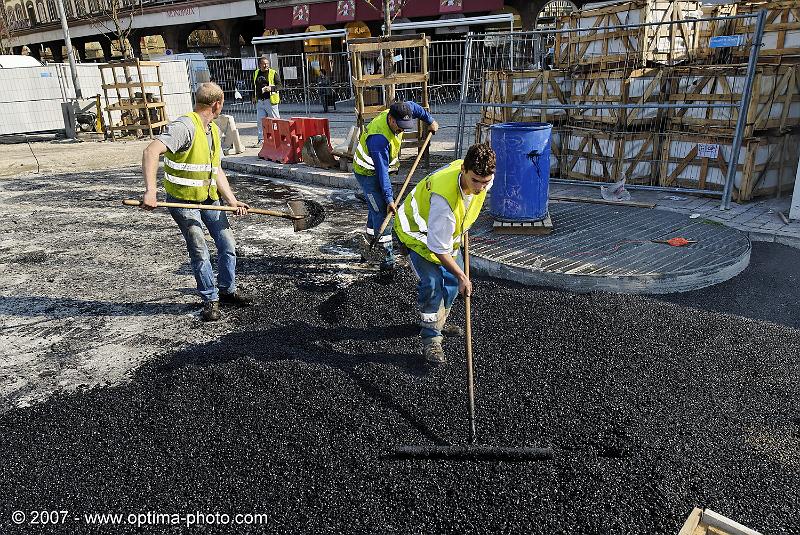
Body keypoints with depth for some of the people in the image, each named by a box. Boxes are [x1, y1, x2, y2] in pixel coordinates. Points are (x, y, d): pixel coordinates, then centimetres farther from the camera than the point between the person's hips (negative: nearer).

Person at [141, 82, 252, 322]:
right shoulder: (185, 127, -21)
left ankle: (227, 290, 26)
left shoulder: (214, 130, 8)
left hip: (209, 198, 8)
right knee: (199, 252, -3)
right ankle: (210, 300, 13)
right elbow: (151, 152, -32)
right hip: (183, 200, -8)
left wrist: (232, 201, 3)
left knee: (227, 244, 8)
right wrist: (150, 191, -41)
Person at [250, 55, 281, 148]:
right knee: (260, 121, 5)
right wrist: (255, 97, 18)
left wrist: (271, 88, -19)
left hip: (270, 100, -5)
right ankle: (261, 140, 11)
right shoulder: (256, 73, 15)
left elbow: (279, 85, -3)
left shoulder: (273, 73, 0)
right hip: (260, 101, 5)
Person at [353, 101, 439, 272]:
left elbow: (413, 106, 12)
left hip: (379, 169, 9)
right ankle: (388, 256, -12)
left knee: (376, 208, 16)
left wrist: (430, 121, 17)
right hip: (367, 173, -9)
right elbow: (382, 172, -35)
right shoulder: (379, 138, -37)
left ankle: (368, 244, 33)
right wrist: (389, 199, -34)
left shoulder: (397, 115, -12)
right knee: (381, 211, -13)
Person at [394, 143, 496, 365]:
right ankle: (431, 339, -9)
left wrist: (461, 229, 13)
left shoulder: (482, 177, -22)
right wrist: (462, 276, -27)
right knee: (432, 282, -22)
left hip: (446, 228, 8)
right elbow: (438, 247, -35)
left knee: (453, 277, 12)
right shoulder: (443, 196, -44)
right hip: (416, 230, -7)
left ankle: (439, 321, 34)